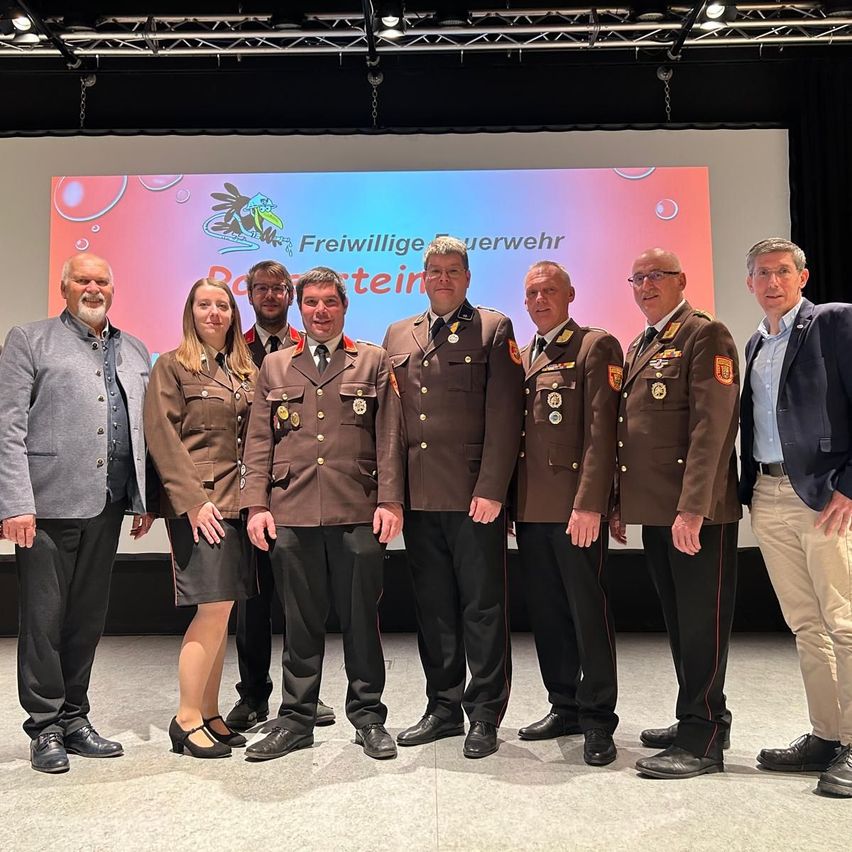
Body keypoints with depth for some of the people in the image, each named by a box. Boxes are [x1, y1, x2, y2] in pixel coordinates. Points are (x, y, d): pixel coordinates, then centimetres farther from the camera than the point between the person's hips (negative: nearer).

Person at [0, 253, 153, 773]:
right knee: (43, 619, 3)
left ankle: (74, 719, 25)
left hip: (107, 506, 5)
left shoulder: (134, 352, 16)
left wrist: (145, 500, 10)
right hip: (47, 505, -4)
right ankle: (45, 727, 18)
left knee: (88, 619, 12)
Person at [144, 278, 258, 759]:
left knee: (222, 610, 8)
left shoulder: (247, 371, 17)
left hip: (239, 500, 6)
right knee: (215, 607, -10)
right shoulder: (173, 366, 0)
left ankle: (209, 713, 19)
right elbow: (162, 437, -8)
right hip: (199, 501, -6)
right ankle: (187, 718, 4)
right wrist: (193, 500, -15)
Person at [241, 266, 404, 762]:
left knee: (361, 618, 6)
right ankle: (296, 720, 22)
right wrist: (256, 505, 1)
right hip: (291, 515, 2)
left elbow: (389, 436, 3)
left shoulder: (373, 362, 10)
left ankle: (368, 717, 21)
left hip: (358, 514, -1)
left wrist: (390, 500, -6)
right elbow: (260, 441, 10)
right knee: (299, 622, 8)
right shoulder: (275, 367, 15)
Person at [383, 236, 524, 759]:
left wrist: (491, 490, -14)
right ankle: (444, 708, 26)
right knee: (433, 607, 12)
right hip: (418, 496, 5)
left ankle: (485, 716, 17)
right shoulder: (398, 335, 15)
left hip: (474, 496, -4)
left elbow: (504, 417, -6)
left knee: (483, 607, 4)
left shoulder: (494, 329, 2)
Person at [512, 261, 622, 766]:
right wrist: (508, 499, 10)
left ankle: (597, 719, 15)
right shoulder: (521, 358, 17)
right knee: (546, 612, 12)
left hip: (576, 506, -6)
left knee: (589, 611, 2)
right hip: (530, 509, 7)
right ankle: (565, 706, 27)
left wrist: (589, 503, -19)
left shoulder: (597, 346, -3)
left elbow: (601, 432, -12)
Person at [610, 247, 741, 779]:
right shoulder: (638, 347, 19)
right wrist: (620, 502, 15)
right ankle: (695, 718, 29)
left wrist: (692, 508, -23)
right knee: (678, 623, 16)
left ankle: (703, 739, 11)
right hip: (654, 511, 8)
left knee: (701, 625, 0)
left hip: (698, 513, -8)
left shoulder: (706, 336, -8)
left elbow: (711, 427, -17)